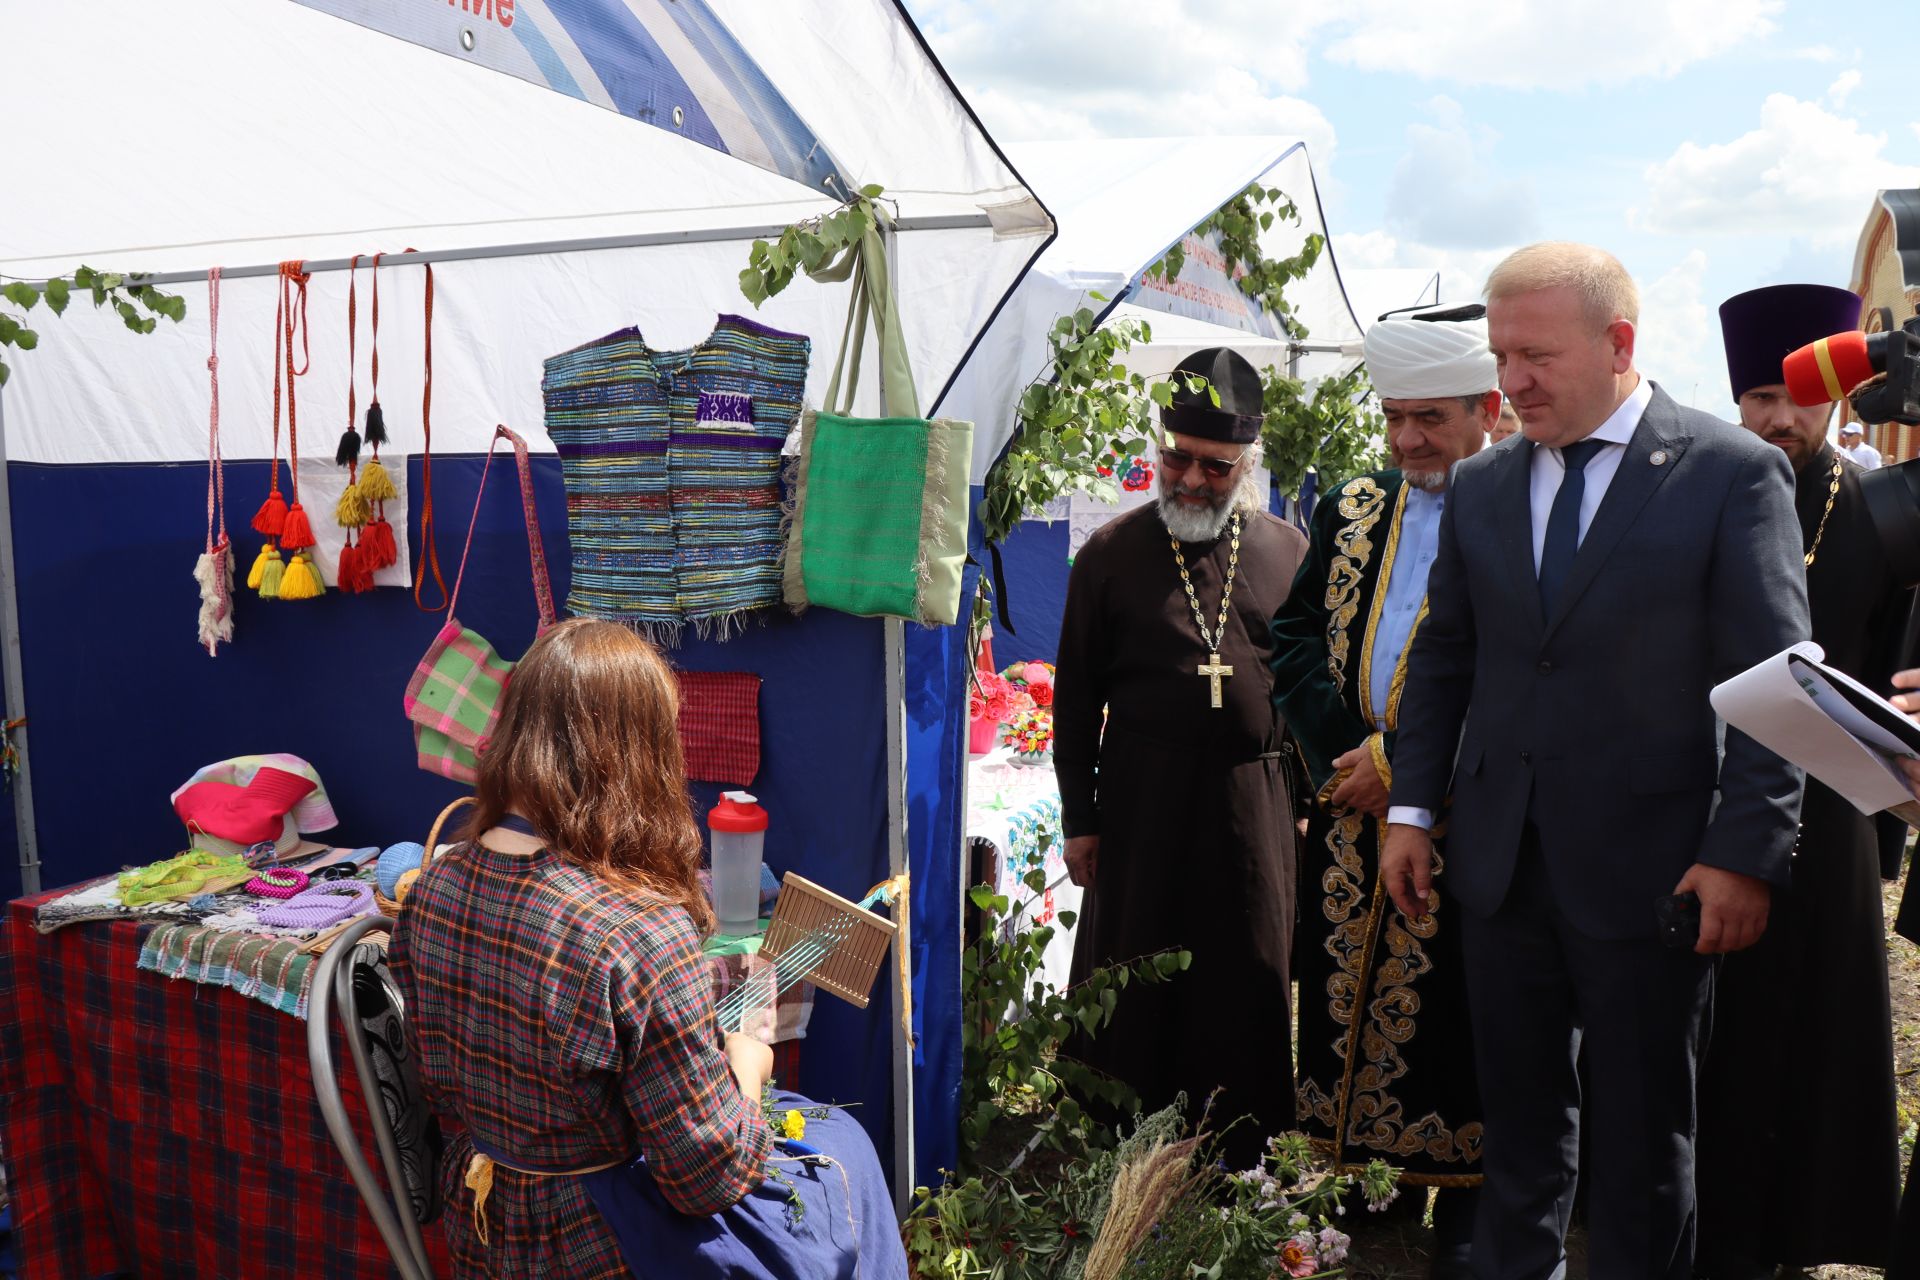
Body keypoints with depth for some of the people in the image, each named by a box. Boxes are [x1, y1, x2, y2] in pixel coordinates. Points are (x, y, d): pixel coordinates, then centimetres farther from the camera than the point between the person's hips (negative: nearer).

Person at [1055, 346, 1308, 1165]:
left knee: (1249, 986, 9)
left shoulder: (1287, 551, 5)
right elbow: (1075, 697, 3)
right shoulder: (1112, 553, 1)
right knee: (1132, 991, 8)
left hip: (1254, 802, 2)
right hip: (1142, 800, -1)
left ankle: (1241, 1169, 25)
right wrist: (1078, 819, 1)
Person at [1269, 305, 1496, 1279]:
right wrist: (1344, 751, -5)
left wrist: (1402, 760, -15)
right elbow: (1294, 637, 9)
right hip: (1350, 804, 5)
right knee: (1347, 989, 12)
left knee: (1448, 1009, 5)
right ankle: (1354, 1171, 27)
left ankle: (1461, 1201, 23)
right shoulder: (1352, 512, 10)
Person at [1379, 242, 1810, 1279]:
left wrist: (1746, 851, -13)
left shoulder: (1733, 473, -6)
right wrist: (1412, 809, 7)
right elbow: (1442, 659, 12)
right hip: (1501, 862, 4)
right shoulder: (1480, 485, 8)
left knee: (1641, 1137, 10)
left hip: (1648, 870, -4)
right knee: (1519, 1121, 16)